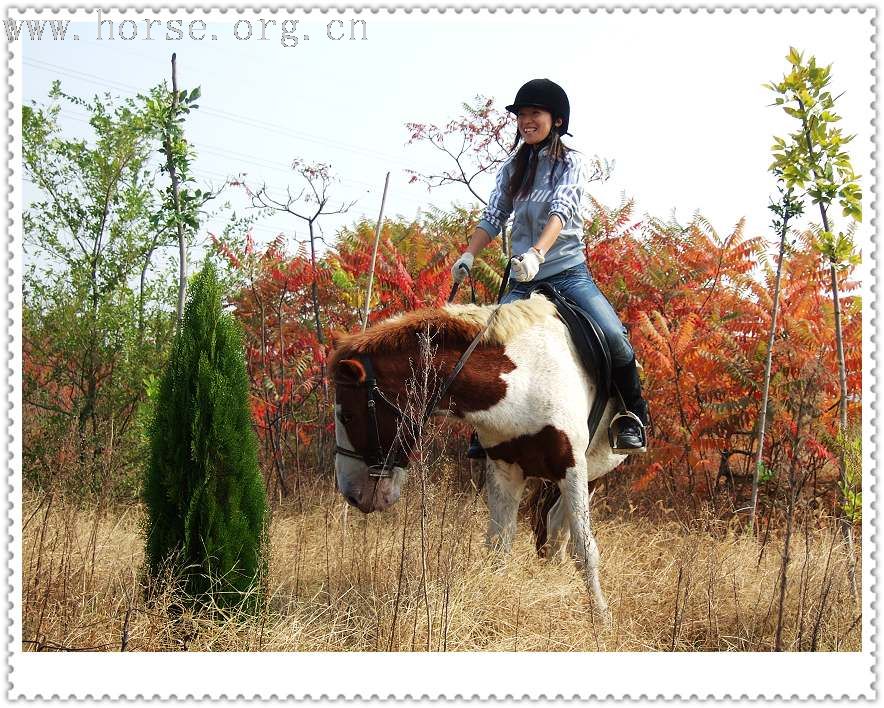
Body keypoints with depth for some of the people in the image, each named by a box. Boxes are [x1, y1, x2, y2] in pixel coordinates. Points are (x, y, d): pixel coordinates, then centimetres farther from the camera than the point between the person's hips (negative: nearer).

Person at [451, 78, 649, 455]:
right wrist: (468, 255, -7)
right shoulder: (512, 167, 14)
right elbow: (492, 218, 11)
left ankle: (633, 418, -5)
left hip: (568, 272, -4)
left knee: (614, 336, -25)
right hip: (523, 279, 5)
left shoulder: (569, 161, 1)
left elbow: (561, 210, -15)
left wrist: (537, 254, -32)